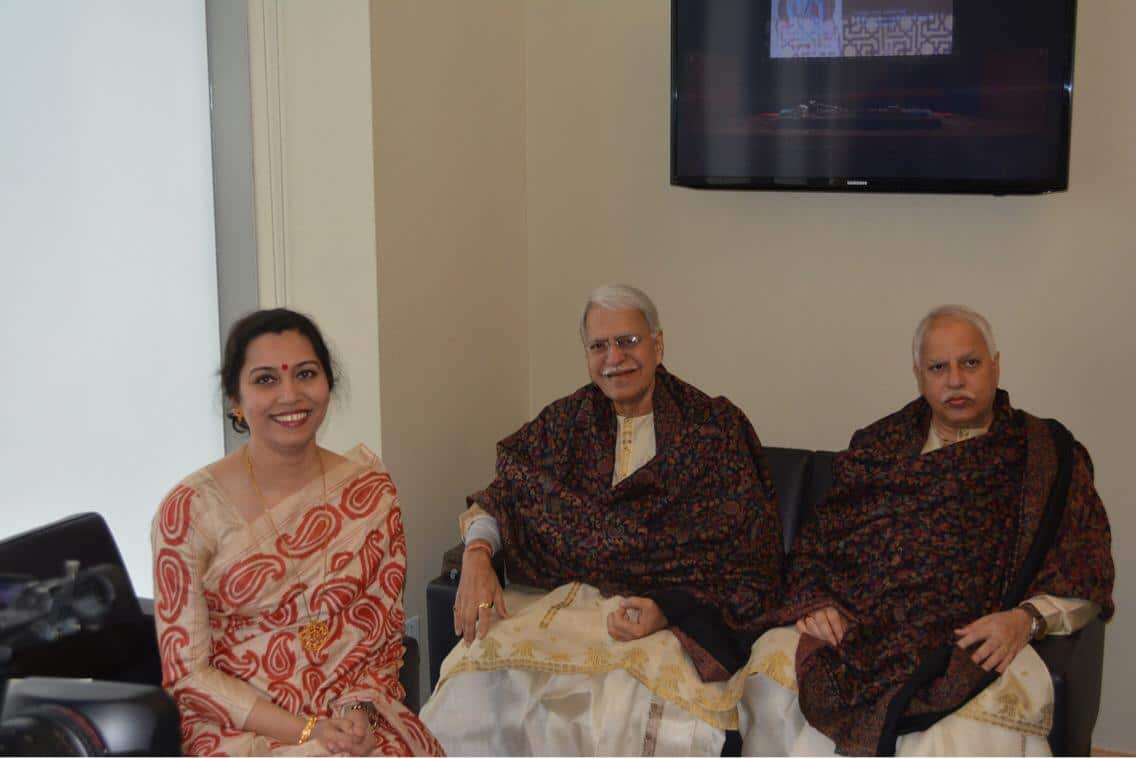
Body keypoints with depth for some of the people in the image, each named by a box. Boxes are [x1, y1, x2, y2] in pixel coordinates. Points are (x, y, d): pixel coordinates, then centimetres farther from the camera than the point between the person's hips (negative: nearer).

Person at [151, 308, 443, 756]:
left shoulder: (369, 488, 4)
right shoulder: (191, 509, -7)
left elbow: (385, 627, 9)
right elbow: (186, 672, -6)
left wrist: (360, 707, -9)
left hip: (360, 719, 4)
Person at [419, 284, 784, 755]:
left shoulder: (716, 428, 1)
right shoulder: (567, 421, 14)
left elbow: (748, 561, -3)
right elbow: (502, 495, 14)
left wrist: (667, 609, -17)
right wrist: (477, 556, -9)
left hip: (675, 614, -3)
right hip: (560, 600, 3)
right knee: (481, 680, -25)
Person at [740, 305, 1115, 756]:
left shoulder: (1046, 456, 12)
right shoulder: (879, 446, 19)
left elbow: (1085, 583, 7)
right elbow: (815, 545, 17)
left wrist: (1028, 618, -12)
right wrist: (816, 603, -3)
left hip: (975, 646, -2)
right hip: (855, 630, 3)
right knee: (771, 686, -27)